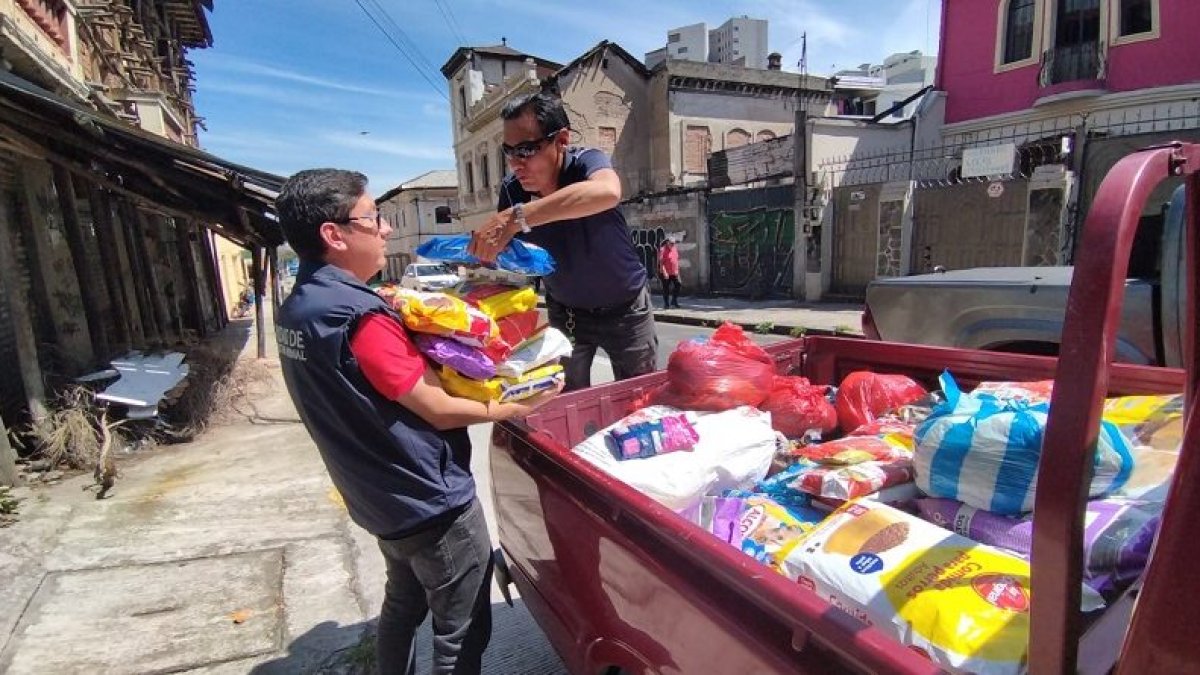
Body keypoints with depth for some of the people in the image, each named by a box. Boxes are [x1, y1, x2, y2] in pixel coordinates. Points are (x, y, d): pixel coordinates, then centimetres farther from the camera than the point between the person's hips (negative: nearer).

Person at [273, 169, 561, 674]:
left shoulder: (296, 308, 1)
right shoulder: (360, 314, -27)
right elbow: (437, 409, -23)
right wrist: (509, 409, -10)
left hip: (380, 499, 9)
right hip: (432, 503, -9)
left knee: (403, 603, 29)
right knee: (460, 633, 10)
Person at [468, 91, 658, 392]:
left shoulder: (586, 162, -24)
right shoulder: (511, 189, -12)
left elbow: (607, 192, -49)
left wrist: (517, 217, -54)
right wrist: (482, 247, -31)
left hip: (624, 309, -3)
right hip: (565, 313, 3)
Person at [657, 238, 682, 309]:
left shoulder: (675, 249, 10)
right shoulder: (663, 250, -10)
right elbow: (661, 262, -14)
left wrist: (677, 270, 12)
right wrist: (664, 272, -20)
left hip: (674, 273, 6)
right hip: (666, 274, -6)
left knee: (678, 285, 0)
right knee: (666, 289, 2)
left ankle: (674, 301, 15)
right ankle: (666, 304, 11)